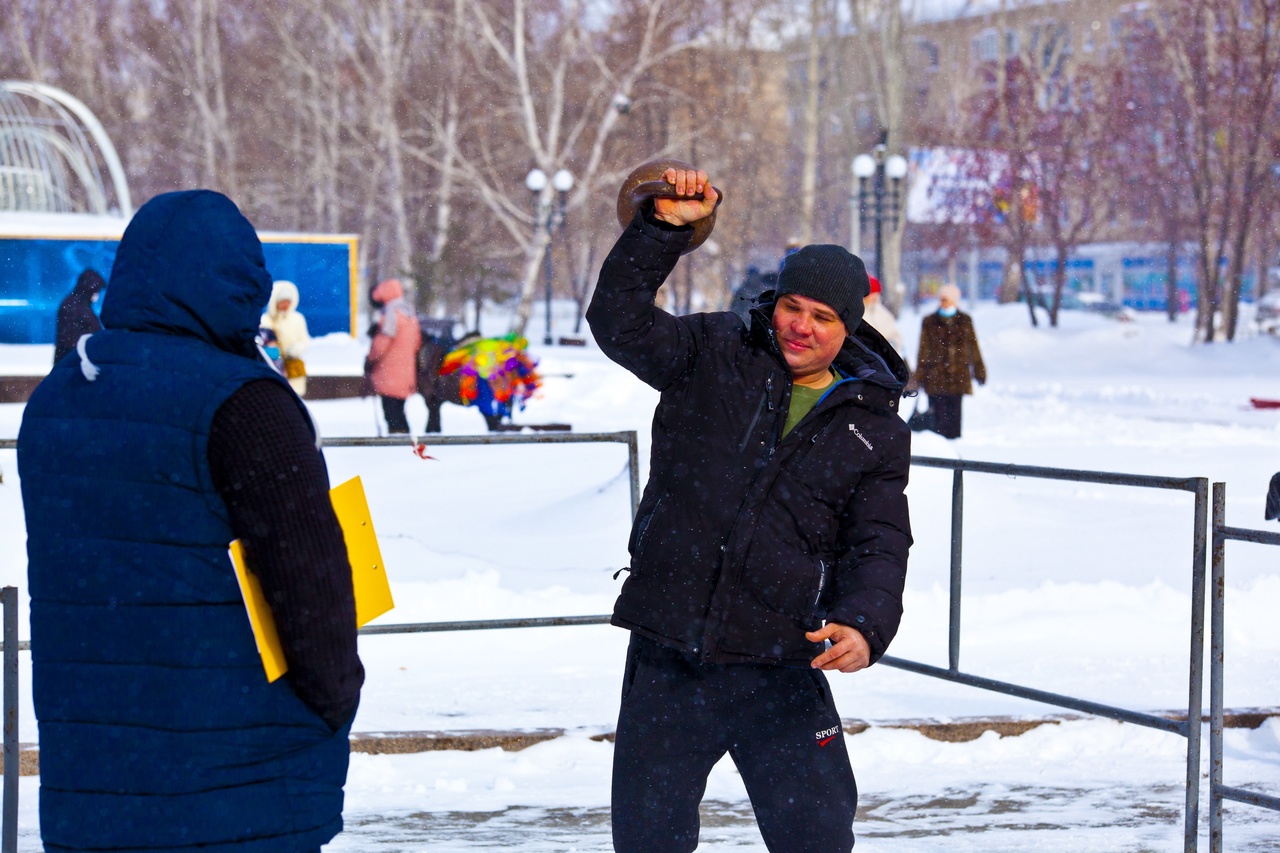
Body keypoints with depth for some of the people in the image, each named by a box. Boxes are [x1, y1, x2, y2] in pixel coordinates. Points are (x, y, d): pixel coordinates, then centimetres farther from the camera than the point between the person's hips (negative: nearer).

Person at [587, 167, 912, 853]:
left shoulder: (874, 429, 5)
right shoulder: (713, 357, 5)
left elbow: (879, 548, 1)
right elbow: (619, 321, -4)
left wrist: (863, 625, -18)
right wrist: (663, 228, -14)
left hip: (779, 673, 0)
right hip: (666, 659, 1)